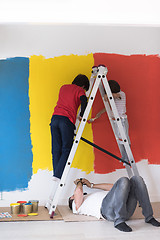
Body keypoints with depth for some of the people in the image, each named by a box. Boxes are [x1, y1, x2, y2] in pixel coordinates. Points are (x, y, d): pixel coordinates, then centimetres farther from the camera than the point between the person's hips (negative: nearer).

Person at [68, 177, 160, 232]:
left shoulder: (92, 196, 45)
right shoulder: (76, 206, 24)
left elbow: (111, 187, 41)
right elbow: (78, 191, 4)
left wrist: (92, 185, 43)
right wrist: (79, 183, 26)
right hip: (107, 209, -7)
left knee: (136, 179, -15)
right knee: (123, 181, -30)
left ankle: (149, 217, -14)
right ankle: (119, 221, -35)